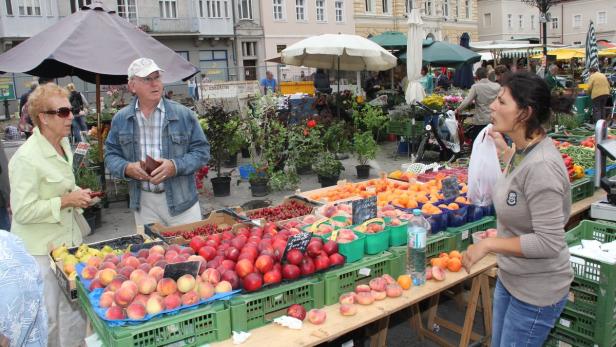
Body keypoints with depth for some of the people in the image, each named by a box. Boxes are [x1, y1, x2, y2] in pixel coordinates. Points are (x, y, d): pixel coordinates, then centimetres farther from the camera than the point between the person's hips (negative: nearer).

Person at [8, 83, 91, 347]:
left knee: (75, 309, 17)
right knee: (50, 317, 7)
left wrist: (77, 195, 5)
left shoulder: (63, 143, 5)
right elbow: (23, 211, -21)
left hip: (68, 239, 8)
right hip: (41, 249, -8)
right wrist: (66, 201, -22)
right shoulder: (26, 157, -22)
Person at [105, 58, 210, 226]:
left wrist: (175, 166, -17)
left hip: (181, 200, -1)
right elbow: (111, 155, 9)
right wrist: (127, 168, -12)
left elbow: (201, 151, -2)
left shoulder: (183, 114, -3)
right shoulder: (120, 119, 5)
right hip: (143, 202, 2)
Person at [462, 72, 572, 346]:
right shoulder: (523, 149, -2)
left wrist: (489, 244, -24)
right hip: (510, 278, 9)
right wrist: (505, 153, 16)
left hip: (536, 292, -9)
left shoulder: (541, 166, -30)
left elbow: (549, 243, -29)